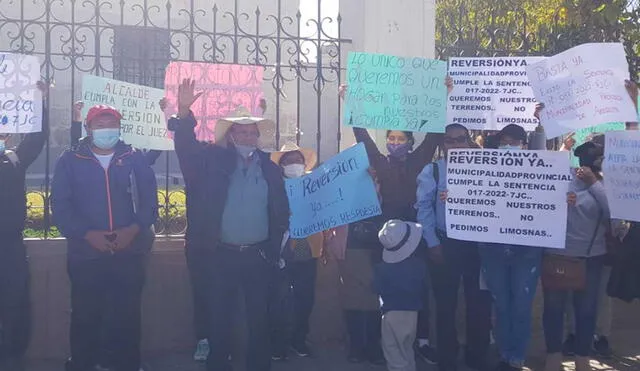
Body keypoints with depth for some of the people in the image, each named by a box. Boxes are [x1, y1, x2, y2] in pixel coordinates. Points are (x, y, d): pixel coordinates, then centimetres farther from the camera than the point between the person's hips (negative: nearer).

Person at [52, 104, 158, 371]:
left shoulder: (135, 159, 8)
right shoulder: (70, 161, 5)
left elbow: (149, 201, 3)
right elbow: (60, 206, -2)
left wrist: (134, 229, -14)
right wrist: (88, 234, -14)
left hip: (129, 252, 1)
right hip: (85, 254, -1)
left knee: (127, 314, 5)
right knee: (86, 316, 6)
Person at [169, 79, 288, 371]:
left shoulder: (270, 169, 5)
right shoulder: (215, 160, 1)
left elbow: (281, 212, 6)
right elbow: (187, 145, -11)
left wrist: (275, 249, 1)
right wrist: (184, 113, -28)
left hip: (259, 256, 1)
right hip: (220, 255, -1)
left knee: (260, 320, 11)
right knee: (218, 321, 8)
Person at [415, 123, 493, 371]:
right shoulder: (432, 171, 0)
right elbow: (424, 208, -3)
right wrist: (433, 244, -8)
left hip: (477, 244, 1)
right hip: (445, 244, -1)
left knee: (480, 303, 7)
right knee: (446, 305, 7)